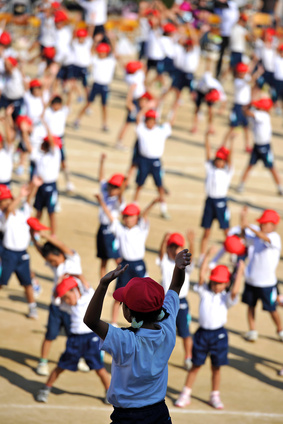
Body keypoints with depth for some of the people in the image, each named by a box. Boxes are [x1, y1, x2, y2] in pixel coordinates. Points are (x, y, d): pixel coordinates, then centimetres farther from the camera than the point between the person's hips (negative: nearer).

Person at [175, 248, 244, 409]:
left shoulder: (226, 298, -2)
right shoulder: (205, 292, 2)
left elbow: (234, 291, -23)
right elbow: (202, 275, -10)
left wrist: (240, 271, -19)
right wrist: (207, 257, -11)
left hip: (219, 334, -1)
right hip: (202, 333, 1)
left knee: (216, 367, 9)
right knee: (196, 365, 8)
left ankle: (215, 396, 22)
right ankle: (185, 395, 15)